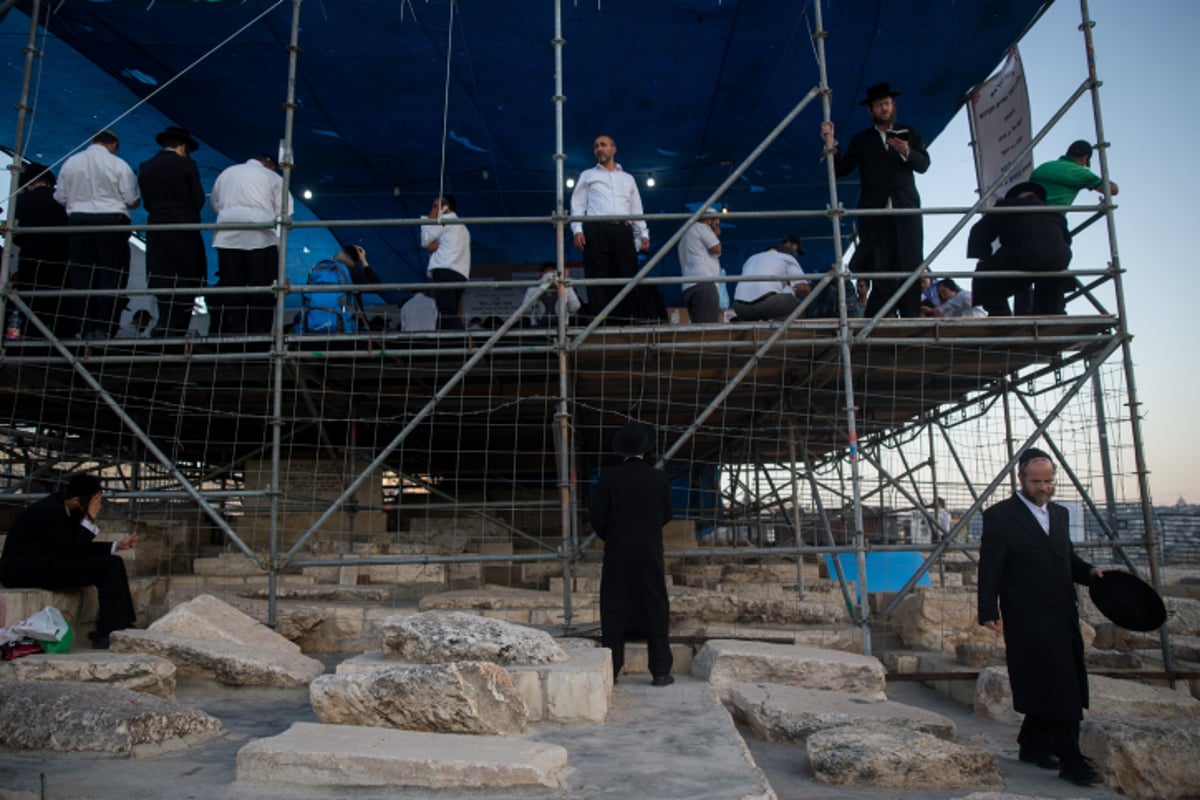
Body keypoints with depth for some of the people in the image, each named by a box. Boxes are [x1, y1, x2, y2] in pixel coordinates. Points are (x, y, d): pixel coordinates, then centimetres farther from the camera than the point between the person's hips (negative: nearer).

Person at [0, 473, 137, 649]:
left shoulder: (64, 509, 8)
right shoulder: (50, 510, -19)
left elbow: (80, 547, 15)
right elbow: (72, 549, -20)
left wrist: (118, 546, 10)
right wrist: (90, 519, -16)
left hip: (43, 565, 9)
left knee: (113, 563, -1)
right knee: (108, 565, -19)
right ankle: (106, 635, -15)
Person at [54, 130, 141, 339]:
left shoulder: (71, 163, 6)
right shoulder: (118, 165, -3)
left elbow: (60, 197, 7)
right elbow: (132, 199, -4)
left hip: (78, 221, 3)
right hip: (111, 221, -3)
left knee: (80, 275, 6)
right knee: (110, 275, 0)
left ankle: (85, 328, 4)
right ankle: (102, 328, -5)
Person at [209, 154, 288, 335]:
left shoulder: (226, 173, 21)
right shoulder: (273, 177, 9)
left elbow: (214, 203, 23)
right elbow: (284, 212, 4)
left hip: (227, 236, 4)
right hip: (259, 235, -4)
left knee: (230, 284, 3)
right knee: (261, 286, -2)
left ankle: (232, 331, 1)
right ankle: (258, 331, -6)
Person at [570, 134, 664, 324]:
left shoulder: (628, 178, 27)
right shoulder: (587, 175, 21)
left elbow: (637, 209, 22)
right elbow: (577, 204, 11)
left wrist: (643, 234, 8)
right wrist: (577, 230, -5)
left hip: (623, 231, 2)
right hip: (596, 230, -2)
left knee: (629, 275, -8)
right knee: (598, 277, -10)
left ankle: (630, 319, -11)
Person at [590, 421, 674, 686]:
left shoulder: (609, 477, -7)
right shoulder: (660, 478, -3)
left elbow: (598, 517, -5)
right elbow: (667, 515, 7)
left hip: (617, 554, 0)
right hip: (651, 553, 1)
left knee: (614, 611, 6)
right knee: (655, 609, 7)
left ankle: (611, 671, 7)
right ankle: (660, 671, 8)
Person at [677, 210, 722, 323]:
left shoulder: (687, 234, 33)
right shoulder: (701, 227, 6)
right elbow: (716, 249, -2)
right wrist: (716, 235, 17)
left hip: (689, 287, 9)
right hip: (703, 284, -9)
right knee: (708, 326, -19)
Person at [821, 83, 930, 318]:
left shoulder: (910, 133, 18)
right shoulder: (861, 140, 16)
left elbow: (923, 164, 6)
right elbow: (841, 169, 5)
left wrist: (906, 152, -14)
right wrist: (831, 145, -9)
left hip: (906, 211, 1)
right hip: (875, 213, -1)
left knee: (910, 268, -6)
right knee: (882, 271, -10)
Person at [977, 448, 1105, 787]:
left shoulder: (1059, 513, 15)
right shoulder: (1000, 515, -8)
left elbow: (1067, 558, 23)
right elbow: (989, 568, -10)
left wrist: (1089, 571, 2)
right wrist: (989, 612, -15)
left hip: (1063, 616, 8)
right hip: (1029, 619, -7)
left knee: (1057, 690, 14)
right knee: (1058, 692, -5)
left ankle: (1032, 745, 28)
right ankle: (1071, 760, 4)